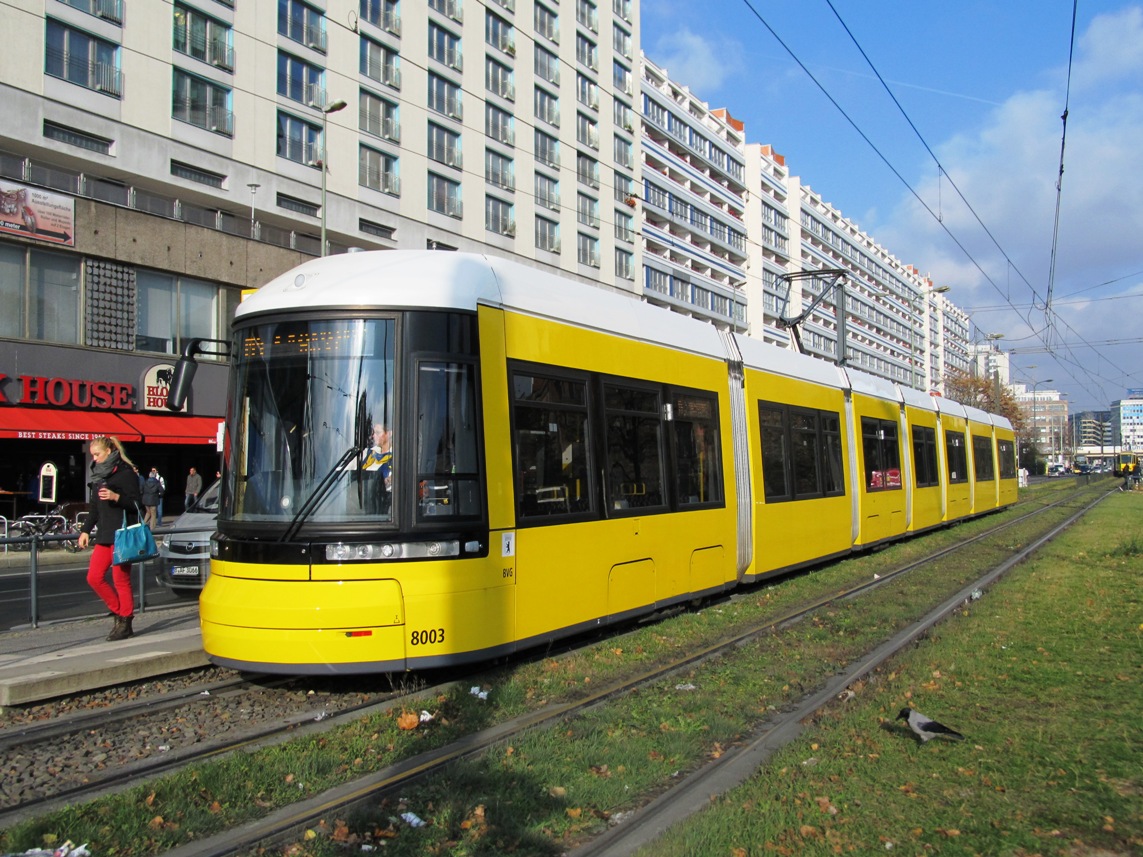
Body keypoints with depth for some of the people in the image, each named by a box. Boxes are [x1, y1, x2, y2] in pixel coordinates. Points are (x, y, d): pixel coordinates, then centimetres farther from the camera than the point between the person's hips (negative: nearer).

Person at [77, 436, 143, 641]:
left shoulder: (126, 472, -8)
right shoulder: (99, 475, 16)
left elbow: (135, 504, -11)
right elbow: (95, 508, 21)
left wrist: (116, 497, -26)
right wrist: (86, 530, 15)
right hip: (104, 535, 8)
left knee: (121, 580, -3)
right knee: (94, 578, 4)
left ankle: (125, 623, 7)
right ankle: (119, 612, 19)